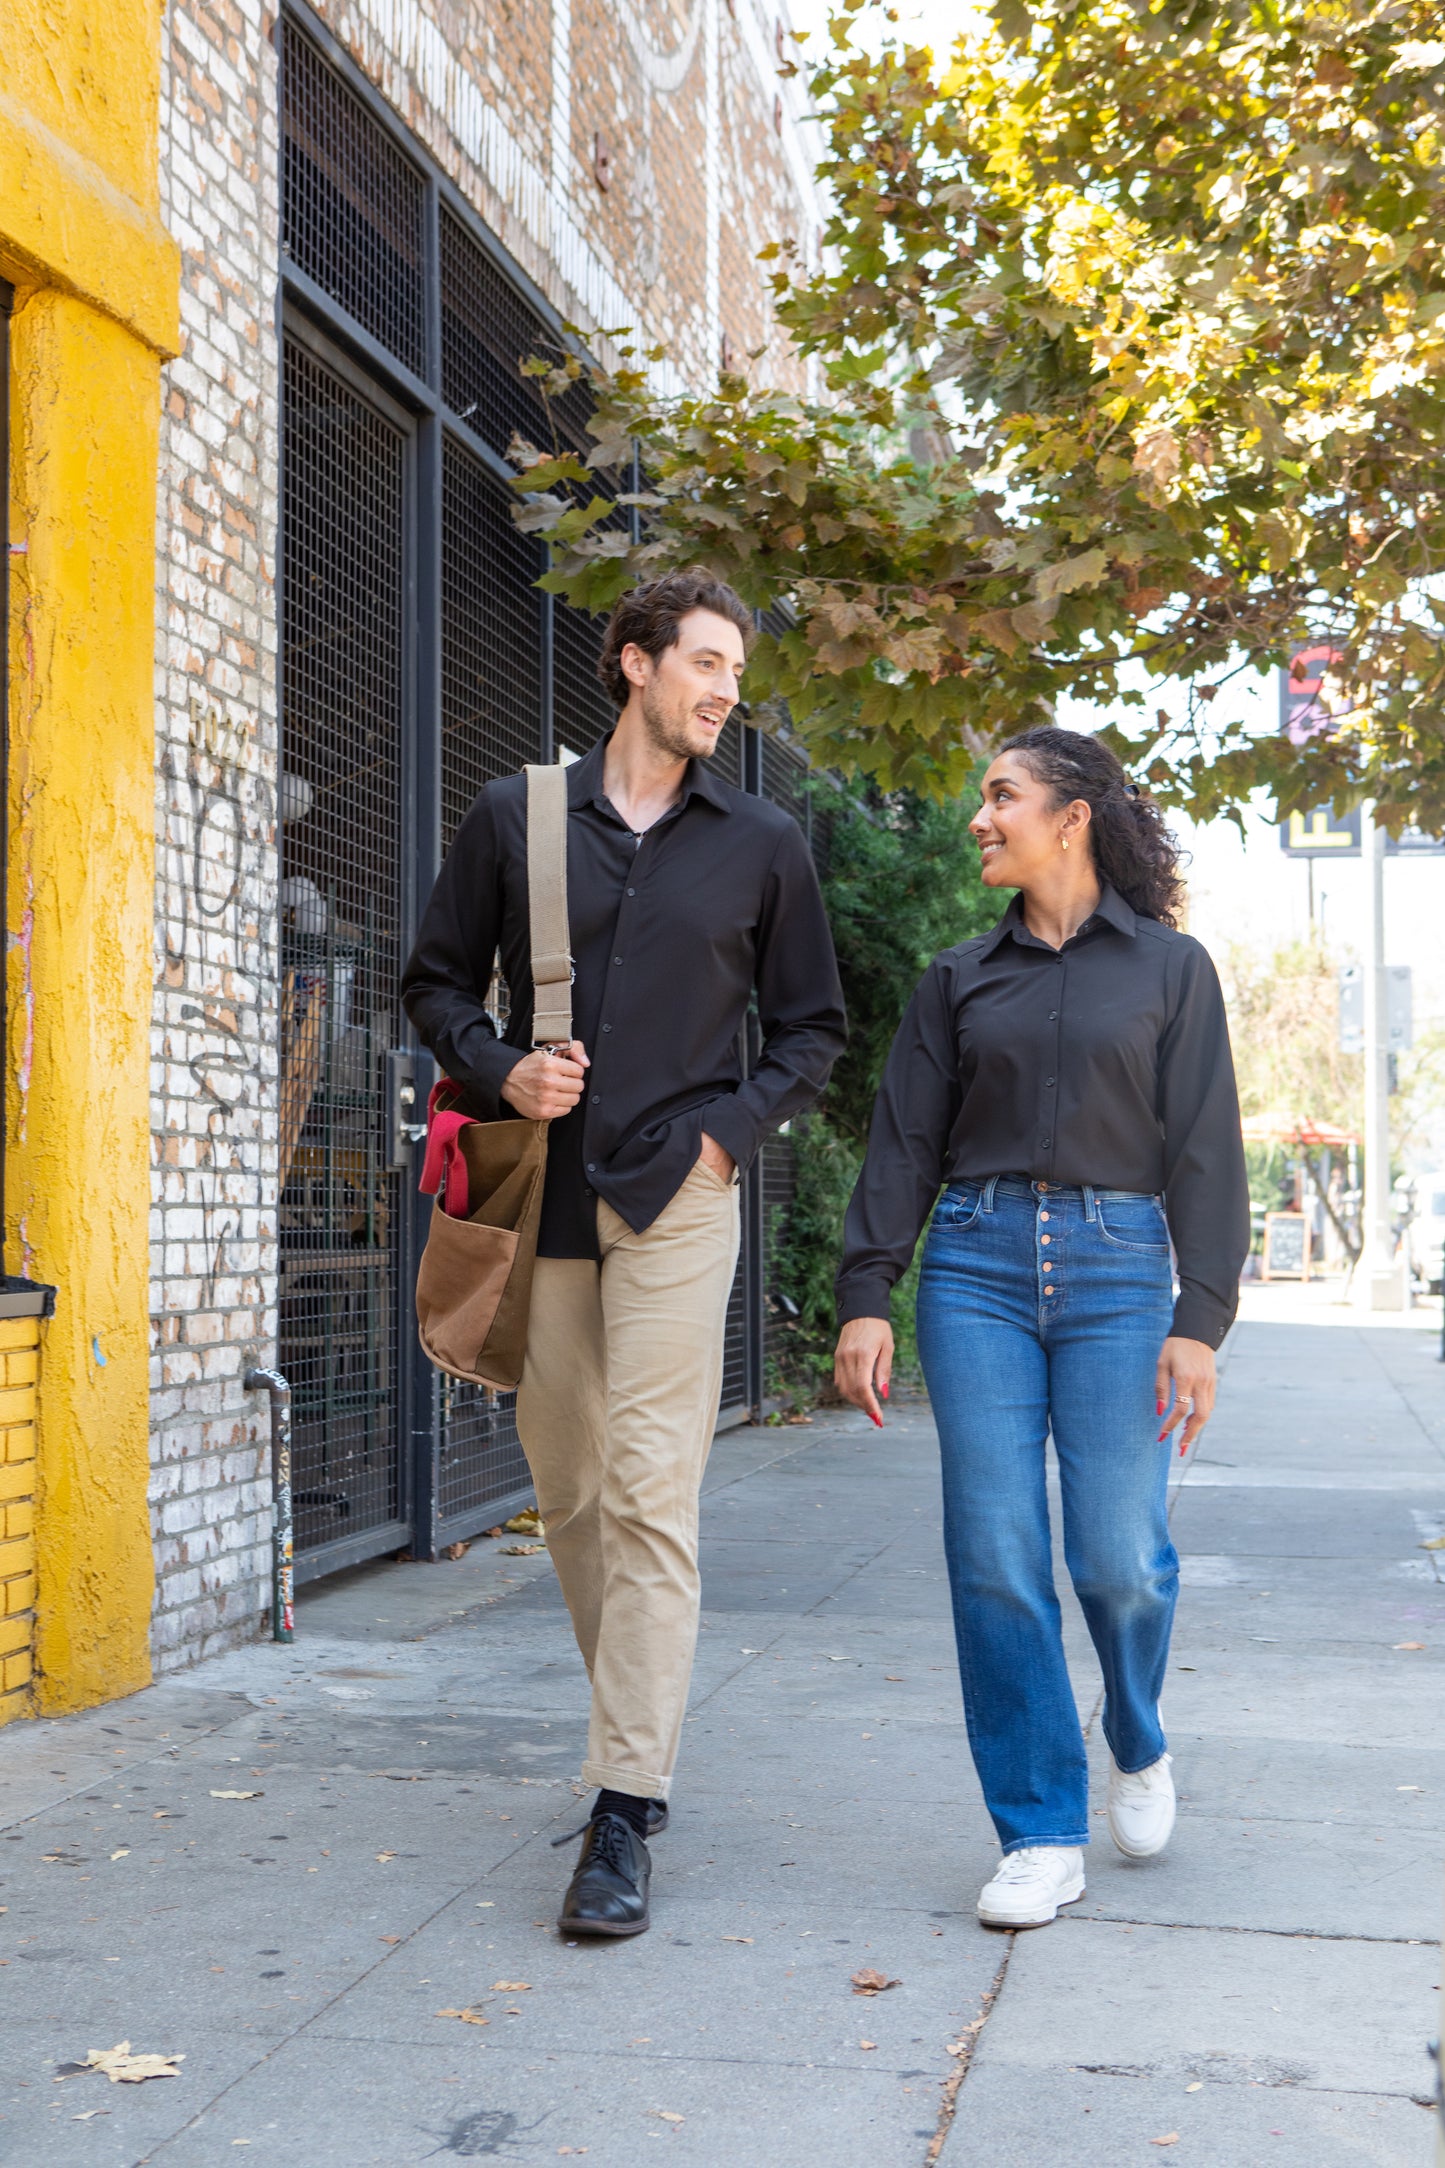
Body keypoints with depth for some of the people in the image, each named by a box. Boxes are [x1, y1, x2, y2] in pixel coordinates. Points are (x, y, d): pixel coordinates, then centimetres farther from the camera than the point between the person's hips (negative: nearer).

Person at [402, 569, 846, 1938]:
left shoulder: (761, 845, 7)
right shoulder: (515, 817, 7)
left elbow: (812, 1028, 13)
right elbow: (437, 981, 13)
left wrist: (732, 1128, -3)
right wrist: (499, 1069, -7)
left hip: (677, 1197, -2)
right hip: (544, 1193, 2)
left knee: (650, 1495, -11)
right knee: (567, 1491, 9)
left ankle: (624, 1817, -9)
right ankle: (640, 1731, 29)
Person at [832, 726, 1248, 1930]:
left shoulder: (1170, 968, 6)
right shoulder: (961, 978, 13)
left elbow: (1205, 1152, 1)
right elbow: (904, 1144, 9)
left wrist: (1201, 1319, -8)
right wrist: (866, 1296, -1)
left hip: (1116, 1266, -2)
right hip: (977, 1264, 2)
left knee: (1118, 1556, -6)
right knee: (996, 1559, -3)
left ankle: (1137, 1746, 27)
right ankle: (1043, 1834, 9)